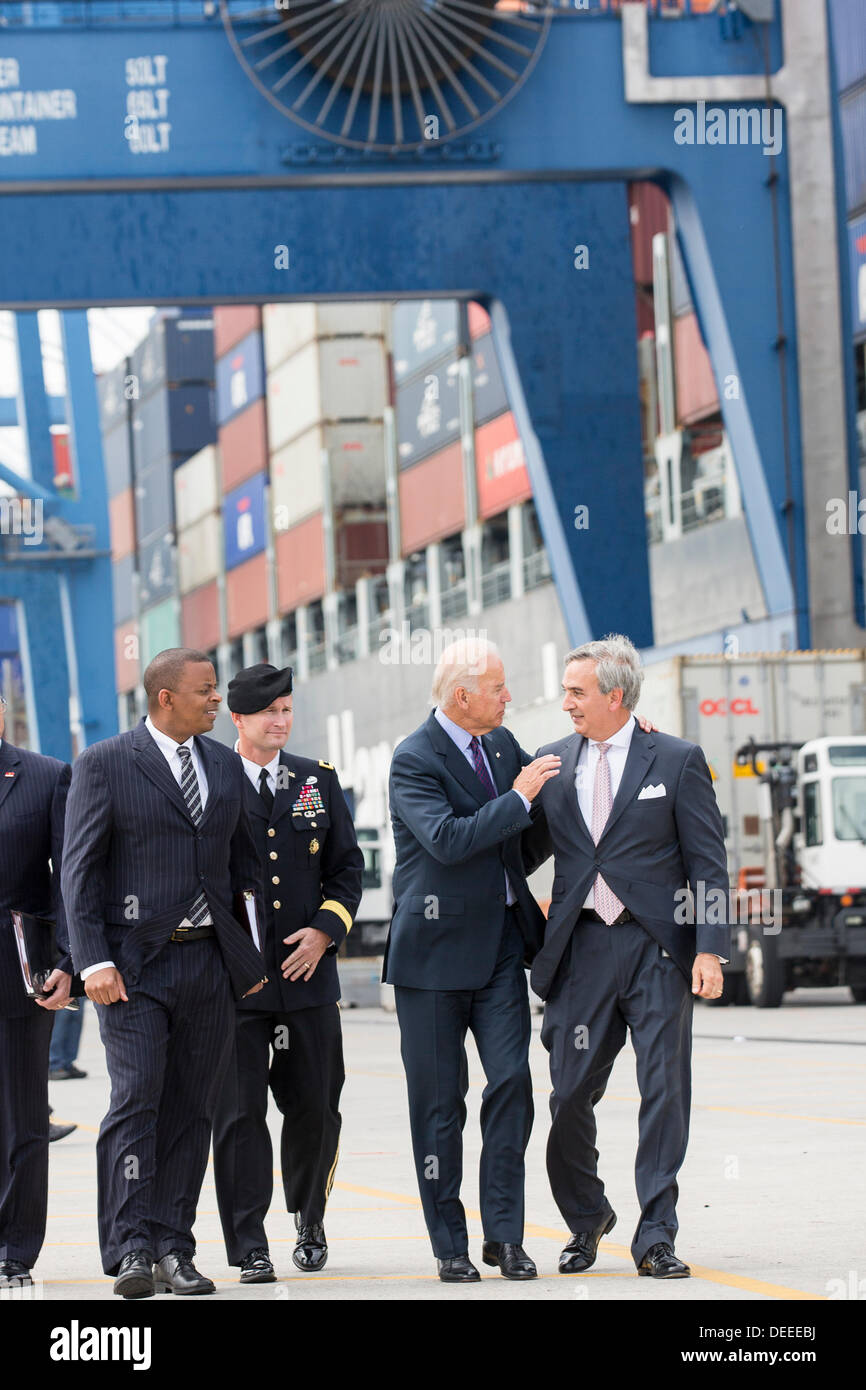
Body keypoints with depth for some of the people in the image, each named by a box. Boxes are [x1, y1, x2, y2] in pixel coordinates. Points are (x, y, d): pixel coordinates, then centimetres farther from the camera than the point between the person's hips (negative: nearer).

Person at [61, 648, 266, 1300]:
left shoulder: (226, 766, 12)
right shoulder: (104, 764, -3)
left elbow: (245, 862, 18)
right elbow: (80, 870, -5)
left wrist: (256, 951, 11)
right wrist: (93, 960, -15)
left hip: (211, 962, 5)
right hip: (136, 966, -5)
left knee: (191, 1111, 5)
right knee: (136, 1103, -12)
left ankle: (174, 1251, 9)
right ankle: (132, 1251, -13)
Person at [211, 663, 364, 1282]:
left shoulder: (319, 780, 10)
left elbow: (347, 867, 12)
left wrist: (325, 929, -3)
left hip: (309, 973, 3)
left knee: (316, 1108, 7)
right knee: (239, 1111, -4)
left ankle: (310, 1219, 31)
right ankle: (250, 1246, 2)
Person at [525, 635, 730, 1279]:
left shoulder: (678, 761, 0)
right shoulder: (552, 762, 10)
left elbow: (708, 864, -2)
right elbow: (527, 849, 19)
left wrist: (710, 950, -9)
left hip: (657, 946, -3)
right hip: (582, 951, 3)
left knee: (665, 1092, -4)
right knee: (571, 1095, 3)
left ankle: (656, 1237, 1)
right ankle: (585, 1218, 25)